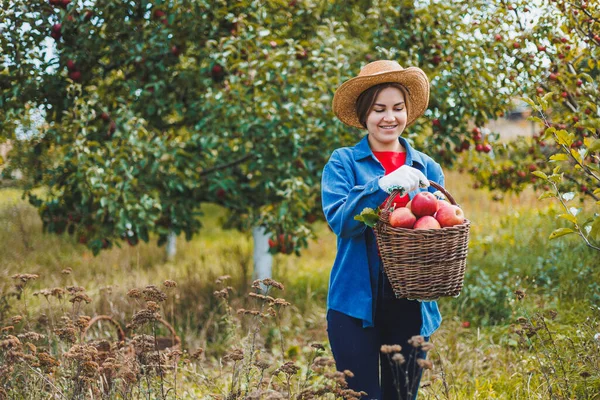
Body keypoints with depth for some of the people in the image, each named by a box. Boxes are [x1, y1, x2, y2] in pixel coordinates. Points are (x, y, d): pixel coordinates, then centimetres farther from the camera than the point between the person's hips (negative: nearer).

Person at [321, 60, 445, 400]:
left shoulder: (427, 168, 10)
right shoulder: (344, 162, 1)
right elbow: (339, 220, -14)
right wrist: (384, 185, -27)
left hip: (411, 305, 3)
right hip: (357, 302, -3)